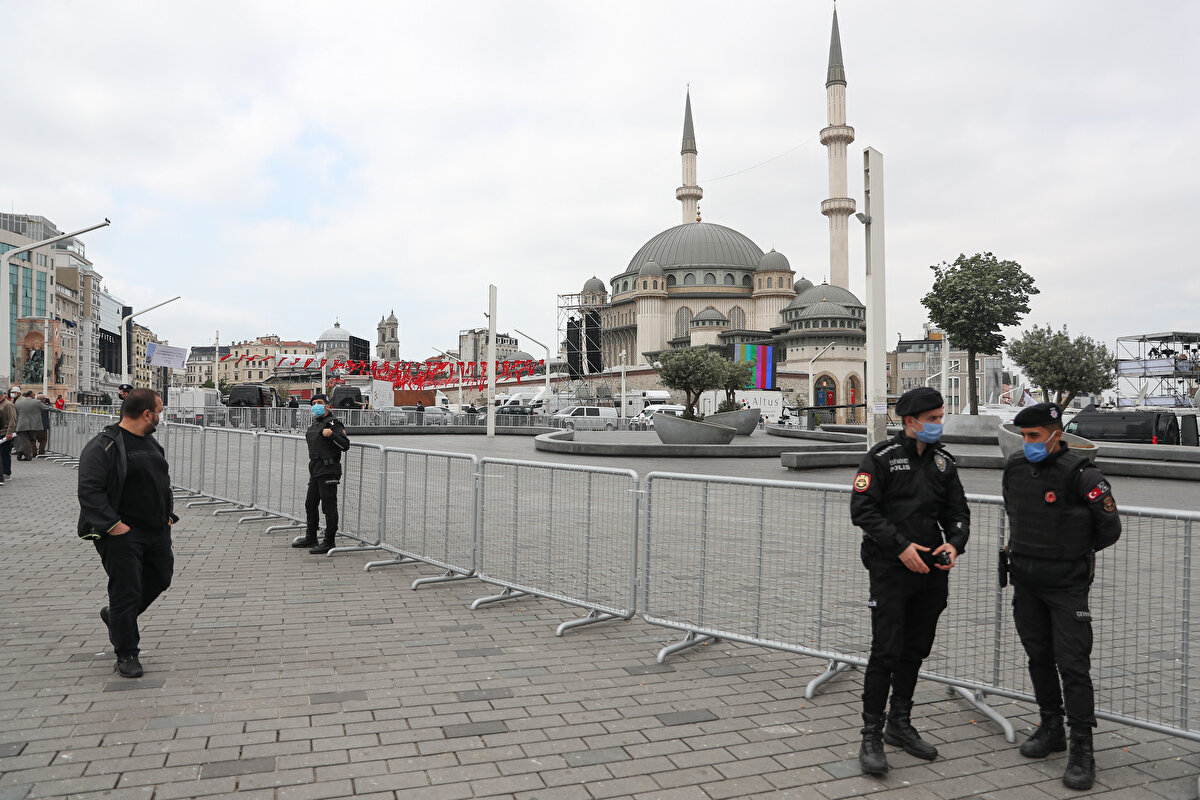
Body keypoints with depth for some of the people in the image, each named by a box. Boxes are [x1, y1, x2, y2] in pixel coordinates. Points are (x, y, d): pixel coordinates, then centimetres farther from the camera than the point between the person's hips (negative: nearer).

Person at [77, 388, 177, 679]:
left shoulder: (150, 442, 13)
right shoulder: (104, 446, -16)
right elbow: (89, 491, -21)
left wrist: (168, 513, 13)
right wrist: (113, 525, -23)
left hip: (157, 530, 8)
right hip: (123, 534, -8)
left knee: (160, 579, 18)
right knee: (126, 592, 0)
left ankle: (116, 615, 42)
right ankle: (126, 655, 14)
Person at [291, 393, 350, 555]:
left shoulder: (334, 423, -10)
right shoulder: (315, 423, 18)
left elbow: (345, 445, -19)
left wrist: (332, 434, -27)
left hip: (328, 471, -10)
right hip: (315, 470, 10)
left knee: (329, 506, -5)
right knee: (310, 504, 17)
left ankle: (329, 542, 0)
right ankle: (311, 538, 30)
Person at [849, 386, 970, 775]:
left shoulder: (943, 462, 10)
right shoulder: (882, 457, -8)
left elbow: (958, 512, 13)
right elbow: (862, 510, -12)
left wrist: (954, 543, -8)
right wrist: (900, 545, -19)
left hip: (931, 570, 6)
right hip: (890, 569, -6)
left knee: (915, 651, 15)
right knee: (886, 652, -7)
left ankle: (899, 725, 30)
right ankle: (871, 736, 3)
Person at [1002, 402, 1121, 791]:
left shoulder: (1080, 475, -17)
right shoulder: (1015, 467, 1)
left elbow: (1110, 529, -7)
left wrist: (1073, 554, 4)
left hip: (1067, 585, -6)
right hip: (1026, 582, 6)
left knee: (1072, 665, -5)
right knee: (1039, 658, 15)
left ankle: (1082, 751, 6)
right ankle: (1051, 730, 31)